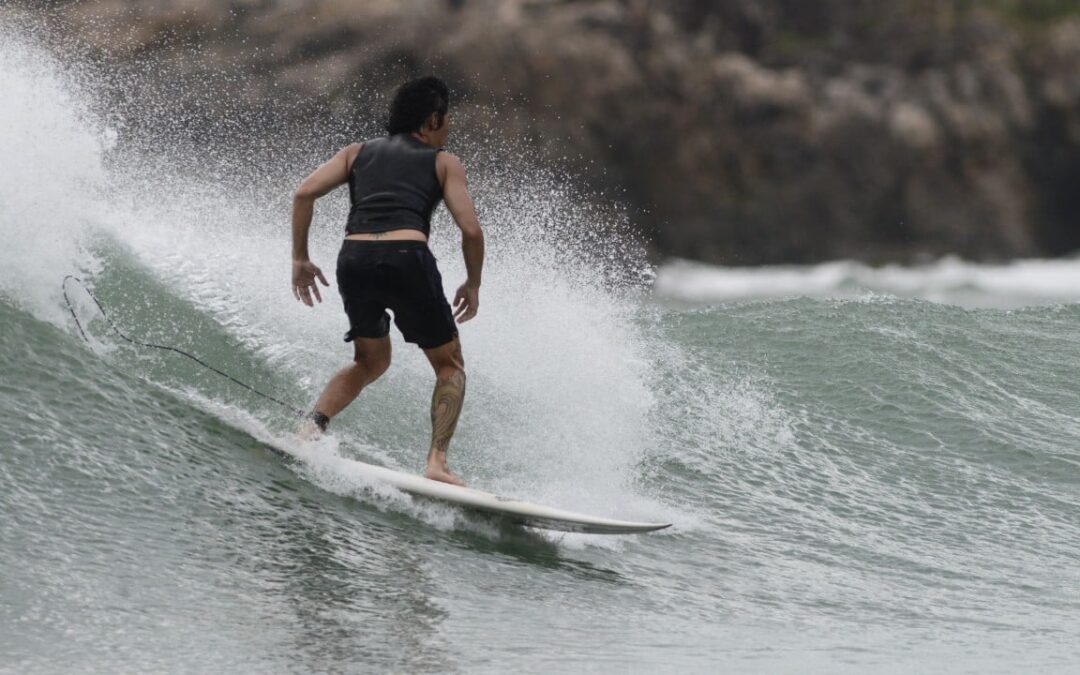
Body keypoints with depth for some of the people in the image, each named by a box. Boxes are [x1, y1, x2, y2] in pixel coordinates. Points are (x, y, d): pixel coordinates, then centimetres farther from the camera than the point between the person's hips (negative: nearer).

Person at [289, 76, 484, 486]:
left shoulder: (358, 153, 24)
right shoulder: (444, 162, 16)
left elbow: (304, 193, 10)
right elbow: (470, 230, 5)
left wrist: (300, 259, 15)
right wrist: (473, 284, 19)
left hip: (354, 258, 4)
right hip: (407, 257, -4)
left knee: (371, 361, 26)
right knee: (450, 365, 14)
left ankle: (314, 423, 2)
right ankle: (437, 461, -5)